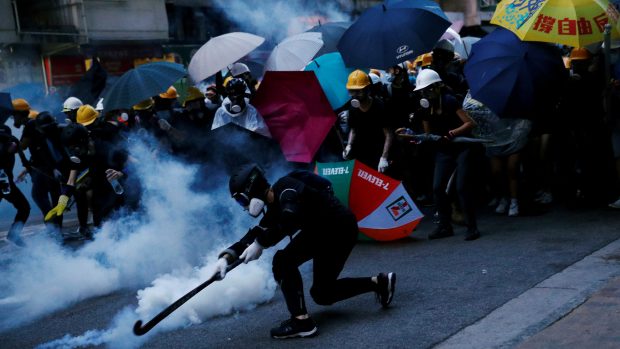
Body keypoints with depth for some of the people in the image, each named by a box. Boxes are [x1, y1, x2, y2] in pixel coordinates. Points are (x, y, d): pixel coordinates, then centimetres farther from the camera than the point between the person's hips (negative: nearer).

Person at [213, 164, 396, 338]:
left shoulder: (285, 188, -19)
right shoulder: (274, 209, 9)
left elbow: (289, 220, -35)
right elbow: (254, 235, 6)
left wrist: (260, 244, -28)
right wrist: (226, 258, -7)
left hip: (340, 229, -11)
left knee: (283, 260, -19)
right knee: (322, 294, 17)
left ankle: (301, 321, -17)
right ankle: (379, 282, 25)